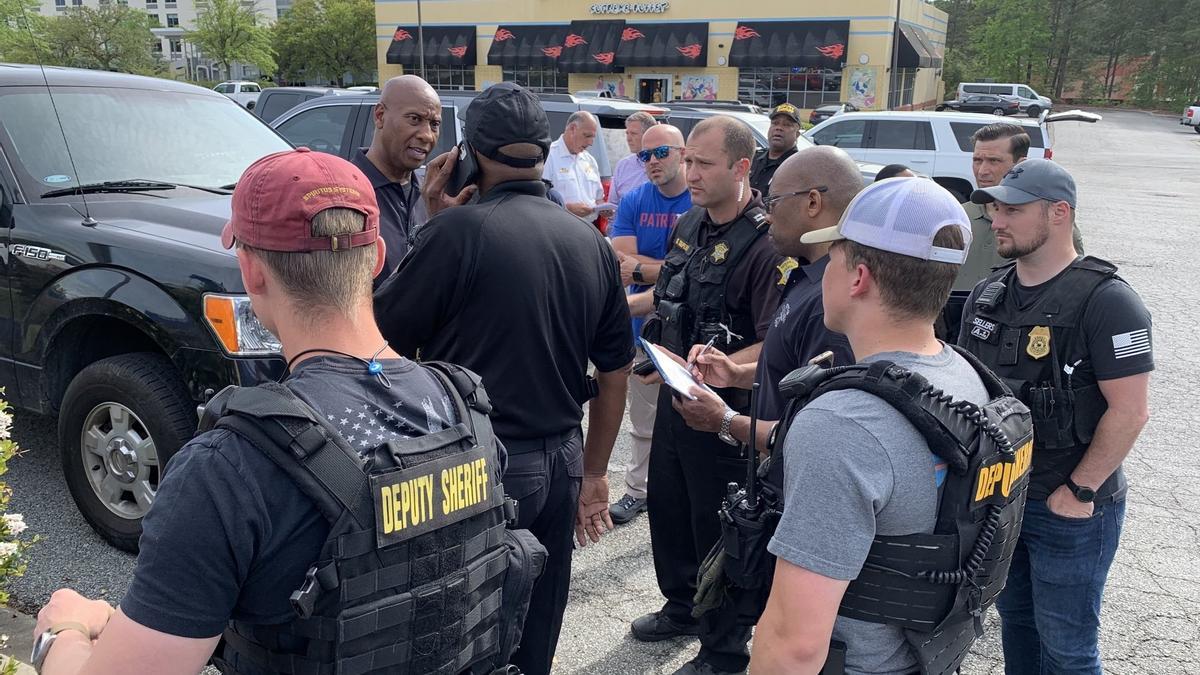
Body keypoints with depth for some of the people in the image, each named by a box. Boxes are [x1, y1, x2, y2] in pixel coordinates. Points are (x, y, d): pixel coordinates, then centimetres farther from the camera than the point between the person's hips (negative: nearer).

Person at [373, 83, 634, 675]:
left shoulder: (458, 231, -15)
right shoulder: (592, 243, 4)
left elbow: (381, 340, -8)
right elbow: (615, 373, 10)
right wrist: (593, 474, 20)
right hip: (561, 463, 6)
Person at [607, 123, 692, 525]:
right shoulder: (633, 202, 2)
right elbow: (621, 263, -9)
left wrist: (642, 268, -14)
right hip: (645, 326, 4)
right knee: (643, 420, 18)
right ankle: (638, 490, 33)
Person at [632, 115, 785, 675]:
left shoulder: (765, 243, -21)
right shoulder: (688, 225, 5)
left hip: (724, 407, -8)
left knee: (717, 528, 5)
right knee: (666, 505, 21)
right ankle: (681, 606, 46)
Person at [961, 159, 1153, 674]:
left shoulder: (1106, 301, -16)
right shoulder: (987, 294, 5)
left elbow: (1129, 411, -19)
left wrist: (1078, 492, -18)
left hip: (1071, 512, -6)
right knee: (1015, 622, 22)